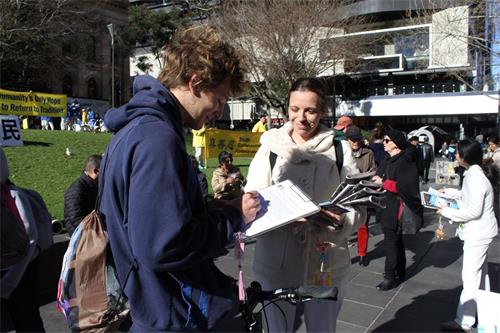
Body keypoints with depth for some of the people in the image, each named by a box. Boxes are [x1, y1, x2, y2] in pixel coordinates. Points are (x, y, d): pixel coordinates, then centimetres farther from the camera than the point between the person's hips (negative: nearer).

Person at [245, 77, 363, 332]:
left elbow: (357, 205, -4)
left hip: (326, 265, 0)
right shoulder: (271, 146, 0)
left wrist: (340, 221, -26)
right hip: (276, 265, 1)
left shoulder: (339, 148, -2)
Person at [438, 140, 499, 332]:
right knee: (480, 272, 22)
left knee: (470, 277, -4)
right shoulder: (475, 172, 5)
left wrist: (447, 212, -16)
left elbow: (474, 211, -25)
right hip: (480, 231, 10)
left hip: (478, 233, -10)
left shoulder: (475, 177, -24)